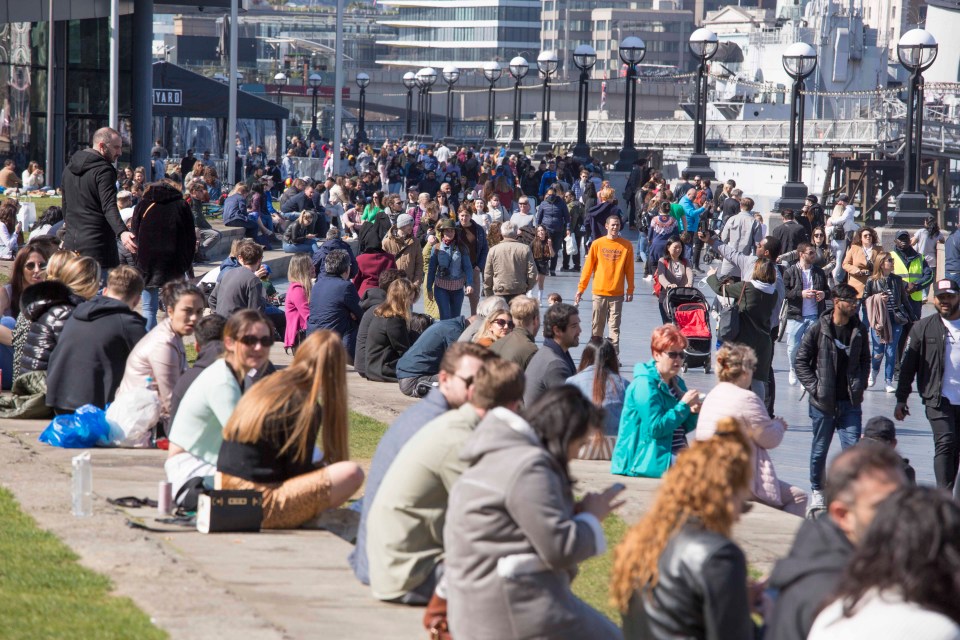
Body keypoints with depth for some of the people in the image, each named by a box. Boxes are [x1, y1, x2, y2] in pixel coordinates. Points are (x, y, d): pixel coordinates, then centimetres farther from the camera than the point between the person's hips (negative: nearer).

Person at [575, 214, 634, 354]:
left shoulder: (626, 245, 2)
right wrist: (581, 288, 3)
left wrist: (630, 290, 3)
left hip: (617, 293, 0)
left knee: (615, 327, -1)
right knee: (597, 326, 5)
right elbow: (588, 267, 4)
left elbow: (629, 269, 5)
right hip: (599, 292, 0)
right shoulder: (597, 244, 1)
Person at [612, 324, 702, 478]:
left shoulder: (677, 383, 16)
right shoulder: (644, 385, -12)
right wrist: (684, 406, -15)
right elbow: (655, 428, -19)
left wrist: (693, 412, -2)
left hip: (675, 453, 9)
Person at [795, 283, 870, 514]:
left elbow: (865, 360, 16)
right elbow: (801, 362, -1)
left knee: (853, 447, -7)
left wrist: (860, 384, 1)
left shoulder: (859, 330, 4)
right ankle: (817, 491, 26)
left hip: (850, 402, 2)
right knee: (819, 449, 10)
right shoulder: (818, 330, -6)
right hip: (823, 402, -2)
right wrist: (814, 387, -9)